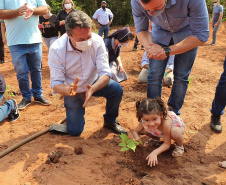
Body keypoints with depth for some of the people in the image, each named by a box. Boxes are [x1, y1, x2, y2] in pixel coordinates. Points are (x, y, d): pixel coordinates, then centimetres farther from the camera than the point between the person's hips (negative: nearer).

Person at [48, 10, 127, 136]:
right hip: (72, 89, -1)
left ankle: (110, 121, 3)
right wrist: (68, 90, -49)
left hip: (94, 82, 2)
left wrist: (92, 89, -47)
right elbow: (56, 83, -24)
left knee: (117, 90, -27)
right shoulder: (56, 49, -27)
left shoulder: (97, 41, -24)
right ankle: (75, 110, 29)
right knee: (75, 131, -7)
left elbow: (105, 73, -26)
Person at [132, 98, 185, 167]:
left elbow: (167, 144, -32)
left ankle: (179, 146, -6)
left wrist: (155, 152, -46)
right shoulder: (144, 122, -32)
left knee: (175, 132, -40)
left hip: (176, 126, -4)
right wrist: (137, 138, -35)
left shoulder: (165, 123, -44)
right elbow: (135, 131, -11)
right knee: (143, 130, -18)